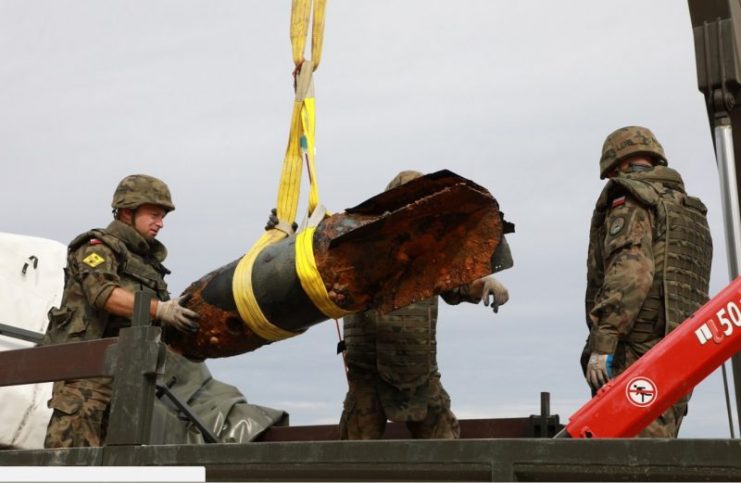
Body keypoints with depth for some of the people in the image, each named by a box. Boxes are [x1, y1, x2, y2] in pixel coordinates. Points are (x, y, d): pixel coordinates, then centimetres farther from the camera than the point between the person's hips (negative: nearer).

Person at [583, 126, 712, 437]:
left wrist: (602, 342, -21)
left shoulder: (628, 201, -2)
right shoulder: (691, 211, 23)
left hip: (635, 356, -8)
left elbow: (631, 271, -18)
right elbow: (695, 294, 20)